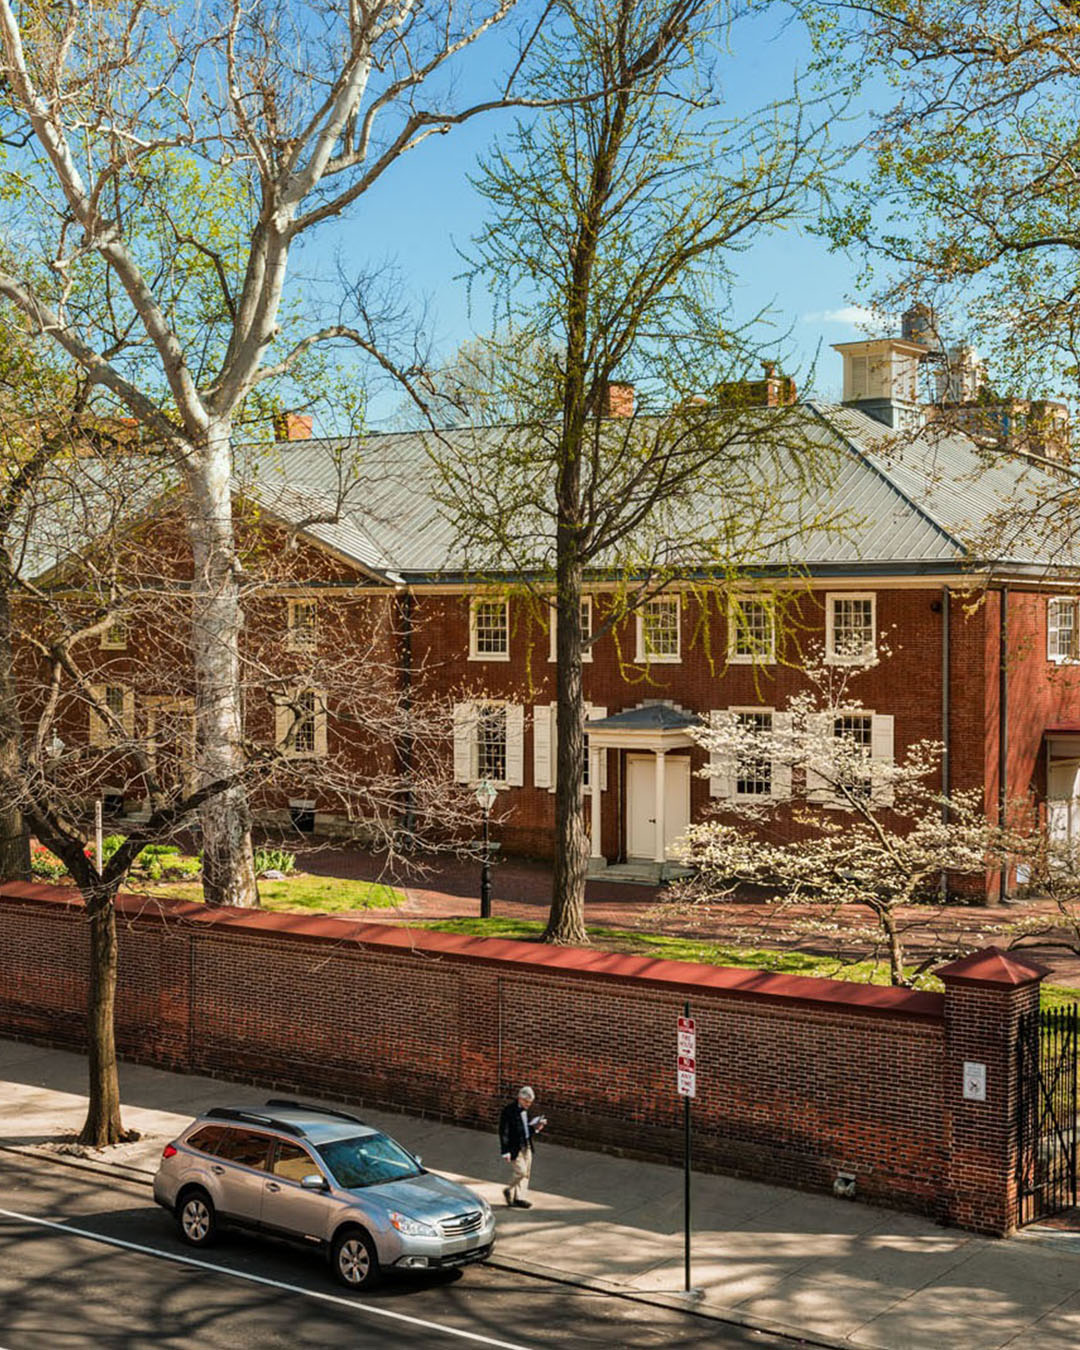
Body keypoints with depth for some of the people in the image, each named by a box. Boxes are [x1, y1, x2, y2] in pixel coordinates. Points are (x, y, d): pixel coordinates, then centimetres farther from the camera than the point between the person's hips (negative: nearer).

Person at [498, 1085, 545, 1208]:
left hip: (526, 1146, 8)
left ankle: (519, 1198, 18)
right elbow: (503, 1132, -15)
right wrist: (505, 1152, -18)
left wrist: (536, 1128, -3)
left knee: (526, 1173, 9)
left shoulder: (526, 1110, 8)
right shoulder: (509, 1110, -16)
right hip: (515, 1147, -8)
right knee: (520, 1171, -10)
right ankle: (509, 1191, 15)